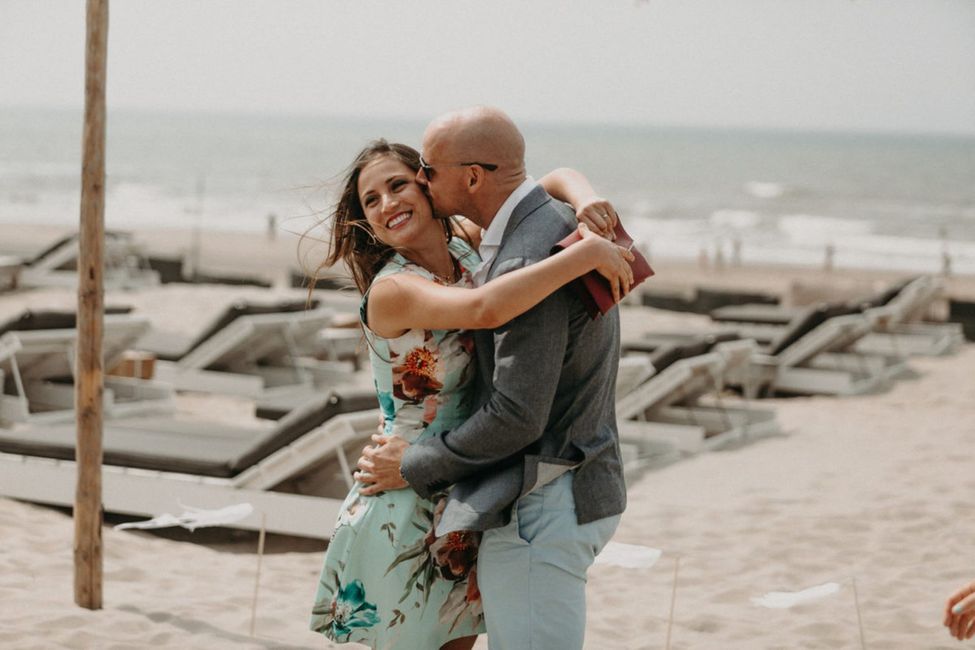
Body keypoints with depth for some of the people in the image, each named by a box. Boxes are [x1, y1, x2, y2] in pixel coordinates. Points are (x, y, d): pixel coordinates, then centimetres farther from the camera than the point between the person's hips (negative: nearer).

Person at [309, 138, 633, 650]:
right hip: (407, 507, -7)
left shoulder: (466, 245, 0)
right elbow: (485, 308, -41)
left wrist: (584, 200, -20)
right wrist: (588, 253, -37)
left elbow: (553, 181, 4)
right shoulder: (391, 291, -22)